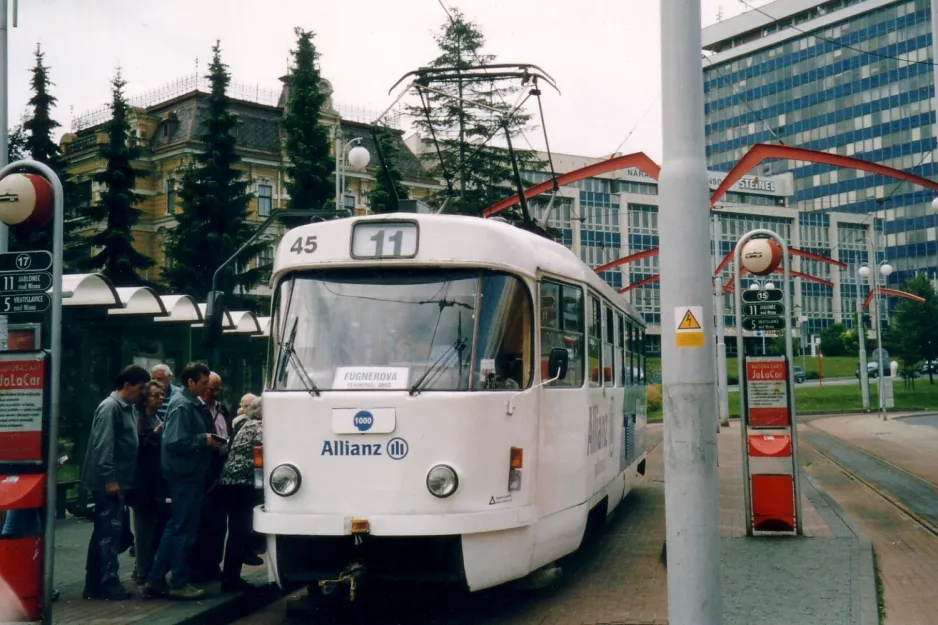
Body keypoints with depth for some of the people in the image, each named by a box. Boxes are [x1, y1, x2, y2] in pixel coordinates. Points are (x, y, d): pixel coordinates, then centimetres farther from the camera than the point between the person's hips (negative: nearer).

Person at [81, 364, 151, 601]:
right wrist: (109, 478, -23)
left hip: (117, 481, 10)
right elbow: (103, 446, -21)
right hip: (109, 482, -10)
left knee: (104, 532, 13)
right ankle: (108, 582, 1)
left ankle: (95, 583, 19)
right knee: (110, 531, -5)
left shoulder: (126, 408, 15)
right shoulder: (110, 407, -15)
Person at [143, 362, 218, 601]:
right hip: (185, 474, -10)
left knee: (175, 528, 15)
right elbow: (175, 441, -24)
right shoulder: (182, 405, -17)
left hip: (188, 473, 10)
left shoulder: (192, 403, 13)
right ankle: (179, 584, 9)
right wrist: (204, 440, -15)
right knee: (184, 529, -1)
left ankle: (155, 581, 21)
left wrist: (209, 441, 8)